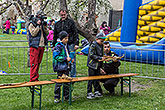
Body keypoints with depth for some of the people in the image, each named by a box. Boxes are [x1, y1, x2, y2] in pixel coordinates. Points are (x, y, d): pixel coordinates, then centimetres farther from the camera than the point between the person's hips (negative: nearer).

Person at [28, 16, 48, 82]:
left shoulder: (41, 25, 17)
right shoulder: (31, 25, -1)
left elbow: (46, 33, 12)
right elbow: (33, 33, -13)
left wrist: (43, 26, -3)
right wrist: (38, 25, -13)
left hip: (42, 46, 6)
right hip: (35, 46, -6)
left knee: (38, 62, 9)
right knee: (34, 63, -7)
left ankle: (36, 77, 17)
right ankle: (33, 79, -4)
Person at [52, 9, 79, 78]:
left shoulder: (71, 22, 2)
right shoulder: (57, 24, 15)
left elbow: (75, 33, -3)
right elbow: (55, 36, 22)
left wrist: (76, 44, -11)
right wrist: (54, 45, 17)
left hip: (70, 44, -4)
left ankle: (73, 76, 7)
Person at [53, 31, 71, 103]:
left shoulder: (66, 45, 12)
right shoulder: (58, 46, -12)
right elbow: (56, 56, -20)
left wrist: (70, 58, 9)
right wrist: (66, 59, -19)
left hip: (66, 67, 8)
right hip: (60, 67, -8)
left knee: (67, 82, 13)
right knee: (59, 82, -2)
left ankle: (66, 96, 23)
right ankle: (57, 98, 7)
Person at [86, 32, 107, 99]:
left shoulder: (101, 46, 13)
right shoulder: (93, 45, -11)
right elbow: (92, 55, -16)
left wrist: (100, 67, 18)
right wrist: (100, 58, -19)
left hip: (97, 66, 7)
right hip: (92, 65, -7)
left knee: (97, 79, 11)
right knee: (91, 79, -3)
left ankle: (97, 91, 20)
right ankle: (89, 93, 2)